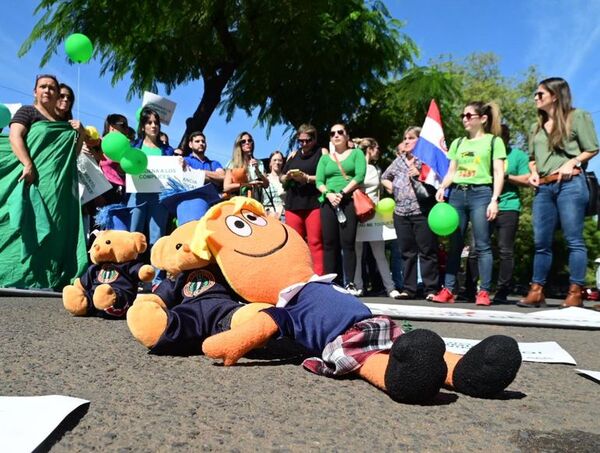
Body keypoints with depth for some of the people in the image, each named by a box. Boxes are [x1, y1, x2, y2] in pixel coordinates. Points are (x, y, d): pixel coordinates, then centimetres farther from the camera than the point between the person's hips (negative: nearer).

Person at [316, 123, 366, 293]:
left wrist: (342, 193, -13)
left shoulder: (356, 153, 11)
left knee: (347, 242, -8)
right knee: (329, 244, 1)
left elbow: (360, 176, -4)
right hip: (328, 202, 3)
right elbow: (319, 182, 9)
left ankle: (349, 283, -4)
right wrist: (328, 194, -11)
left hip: (349, 201, -3)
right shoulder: (325, 158, 20)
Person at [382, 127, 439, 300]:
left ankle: (431, 289, 3)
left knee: (427, 251, -2)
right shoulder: (399, 160, 16)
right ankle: (409, 289, 16)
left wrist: (419, 175, -14)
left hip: (422, 212, -6)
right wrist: (393, 189, 12)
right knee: (407, 253, 9)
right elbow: (384, 178, 28)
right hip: (401, 213, 6)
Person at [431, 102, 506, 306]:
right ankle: (448, 289, 5)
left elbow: (498, 173, -1)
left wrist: (494, 200, -12)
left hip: (480, 193, -4)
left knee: (482, 245, -5)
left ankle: (484, 292, -2)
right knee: (454, 244, 3)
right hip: (457, 193, 4)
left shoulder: (494, 141, 7)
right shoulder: (458, 143, 19)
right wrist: (442, 188, -2)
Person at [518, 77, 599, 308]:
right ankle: (536, 292, 7)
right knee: (541, 242, 3)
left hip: (570, 184, -5)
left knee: (574, 239, -5)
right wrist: (533, 172, 6)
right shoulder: (537, 127, 21)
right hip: (543, 187, 6)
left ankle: (575, 293, -2)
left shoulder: (577, 116, 4)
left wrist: (571, 163, -12)